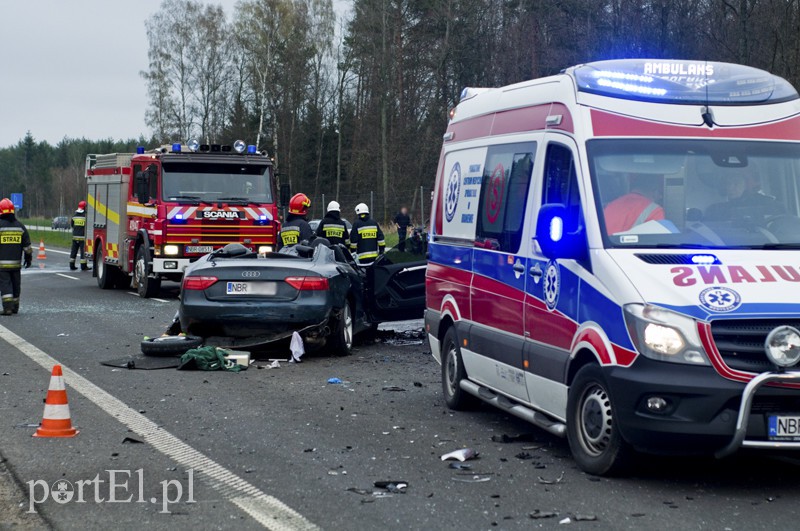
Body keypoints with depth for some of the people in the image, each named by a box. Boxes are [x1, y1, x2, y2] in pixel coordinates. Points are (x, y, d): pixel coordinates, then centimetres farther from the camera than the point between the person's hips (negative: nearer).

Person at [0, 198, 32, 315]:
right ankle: (15, 307, 23)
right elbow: (27, 245, 8)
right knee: (15, 284, 14)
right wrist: (29, 257, 17)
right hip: (16, 262, 4)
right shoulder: (20, 226, 6)